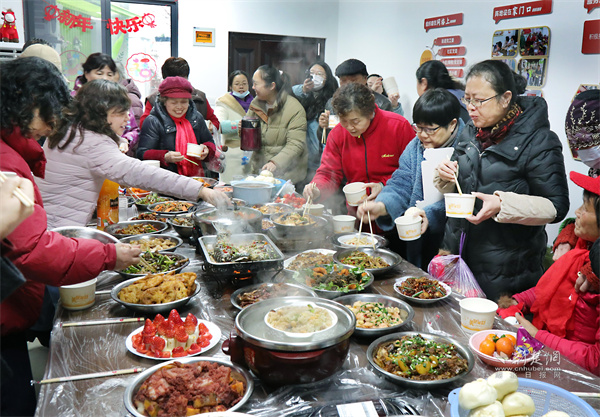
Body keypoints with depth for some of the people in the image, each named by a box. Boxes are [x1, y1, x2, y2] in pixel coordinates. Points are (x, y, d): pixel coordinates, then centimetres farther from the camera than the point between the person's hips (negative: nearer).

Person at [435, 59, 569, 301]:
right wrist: (446, 177, -5)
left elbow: (556, 206, -14)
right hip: (458, 253, 6)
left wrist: (503, 205, -26)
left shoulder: (538, 140, -12)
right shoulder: (471, 132, 8)